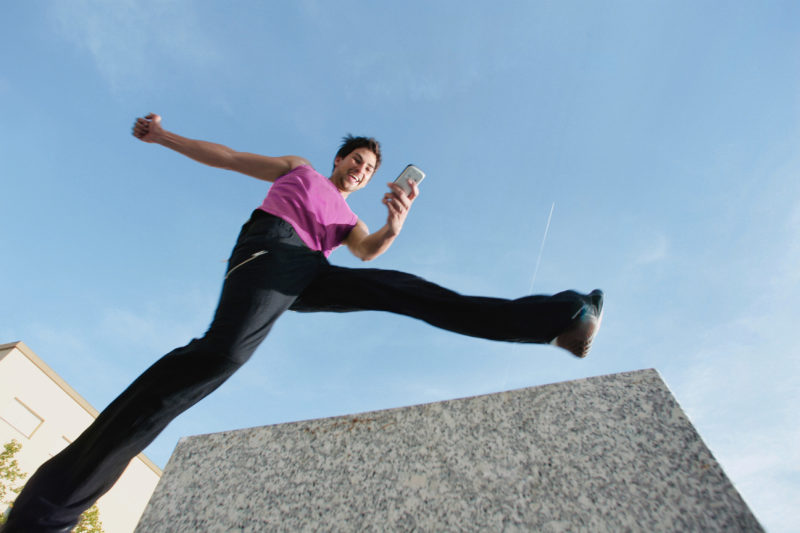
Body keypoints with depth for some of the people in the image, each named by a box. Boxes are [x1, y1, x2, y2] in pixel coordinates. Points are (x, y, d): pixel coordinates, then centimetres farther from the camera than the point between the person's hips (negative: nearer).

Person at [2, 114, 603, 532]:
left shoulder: (348, 218, 34)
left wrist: (395, 223, -9)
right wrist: (165, 136, 20)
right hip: (271, 245, -4)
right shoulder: (298, 167, 31)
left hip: (310, 274, 4)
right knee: (223, 351, -32)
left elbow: (368, 250, 11)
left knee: (407, 290, -9)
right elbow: (228, 156, 30)